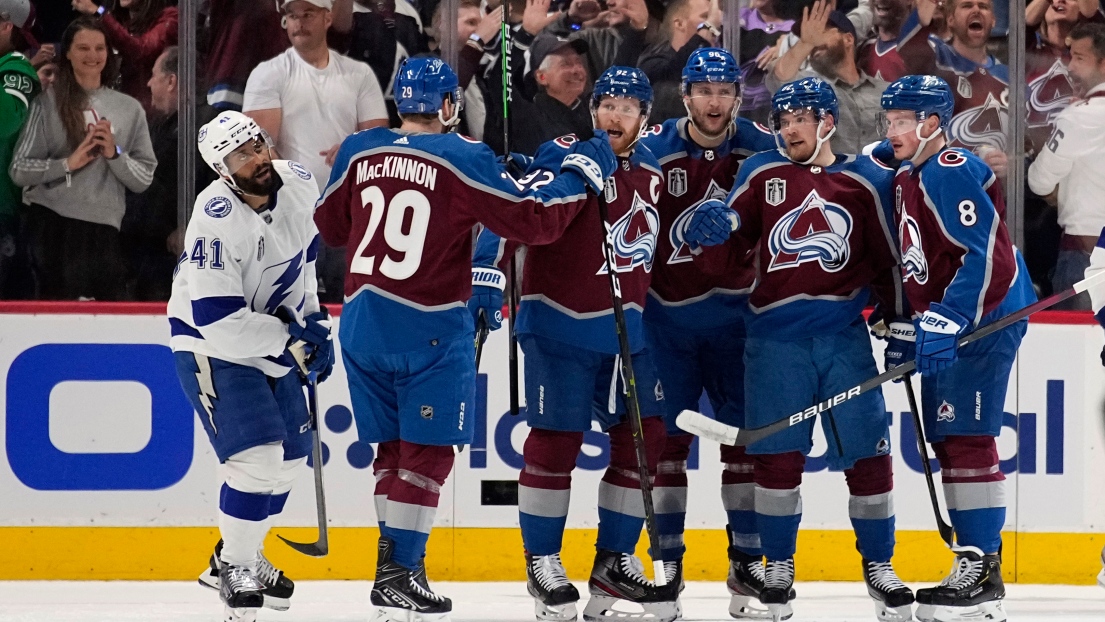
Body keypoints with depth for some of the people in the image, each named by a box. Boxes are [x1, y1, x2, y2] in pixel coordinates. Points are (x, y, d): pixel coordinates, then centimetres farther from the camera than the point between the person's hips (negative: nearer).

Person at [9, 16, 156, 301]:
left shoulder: (129, 108, 10)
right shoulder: (48, 103, 3)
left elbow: (144, 179, 8)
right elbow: (19, 171, -1)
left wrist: (114, 154, -8)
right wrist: (68, 163, -13)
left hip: (104, 227, 2)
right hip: (53, 226, -2)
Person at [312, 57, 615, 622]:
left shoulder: (359, 151, 4)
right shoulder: (464, 159, -11)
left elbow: (330, 226, 17)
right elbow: (533, 221, -9)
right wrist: (578, 173, 4)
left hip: (362, 321, 5)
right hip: (429, 328, -5)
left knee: (392, 447, 16)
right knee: (426, 451, 0)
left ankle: (397, 555, 18)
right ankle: (397, 574, -5)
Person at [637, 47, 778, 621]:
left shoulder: (763, 151, -3)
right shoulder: (653, 151, -7)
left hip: (736, 312, 1)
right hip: (666, 312, -1)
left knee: (745, 435, 1)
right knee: (666, 434, 0)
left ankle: (747, 562, 8)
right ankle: (666, 562, 7)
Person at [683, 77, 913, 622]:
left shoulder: (867, 180, 4)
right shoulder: (761, 174, 8)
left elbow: (888, 258, 9)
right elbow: (723, 259, 9)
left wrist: (901, 324, 4)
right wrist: (711, 232, -12)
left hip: (844, 335, -1)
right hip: (775, 335, 1)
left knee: (867, 451, -2)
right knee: (777, 453, 0)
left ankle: (878, 566, 11)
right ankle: (777, 566, 14)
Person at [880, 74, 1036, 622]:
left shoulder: (951, 173, -16)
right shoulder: (905, 177, 16)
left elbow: (983, 253, -24)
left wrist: (947, 321, -28)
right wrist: (905, 324, 23)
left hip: (983, 317, -11)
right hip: (945, 323, 11)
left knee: (965, 437, -13)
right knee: (946, 439, 11)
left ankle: (981, 567, -13)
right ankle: (976, 562, 15)